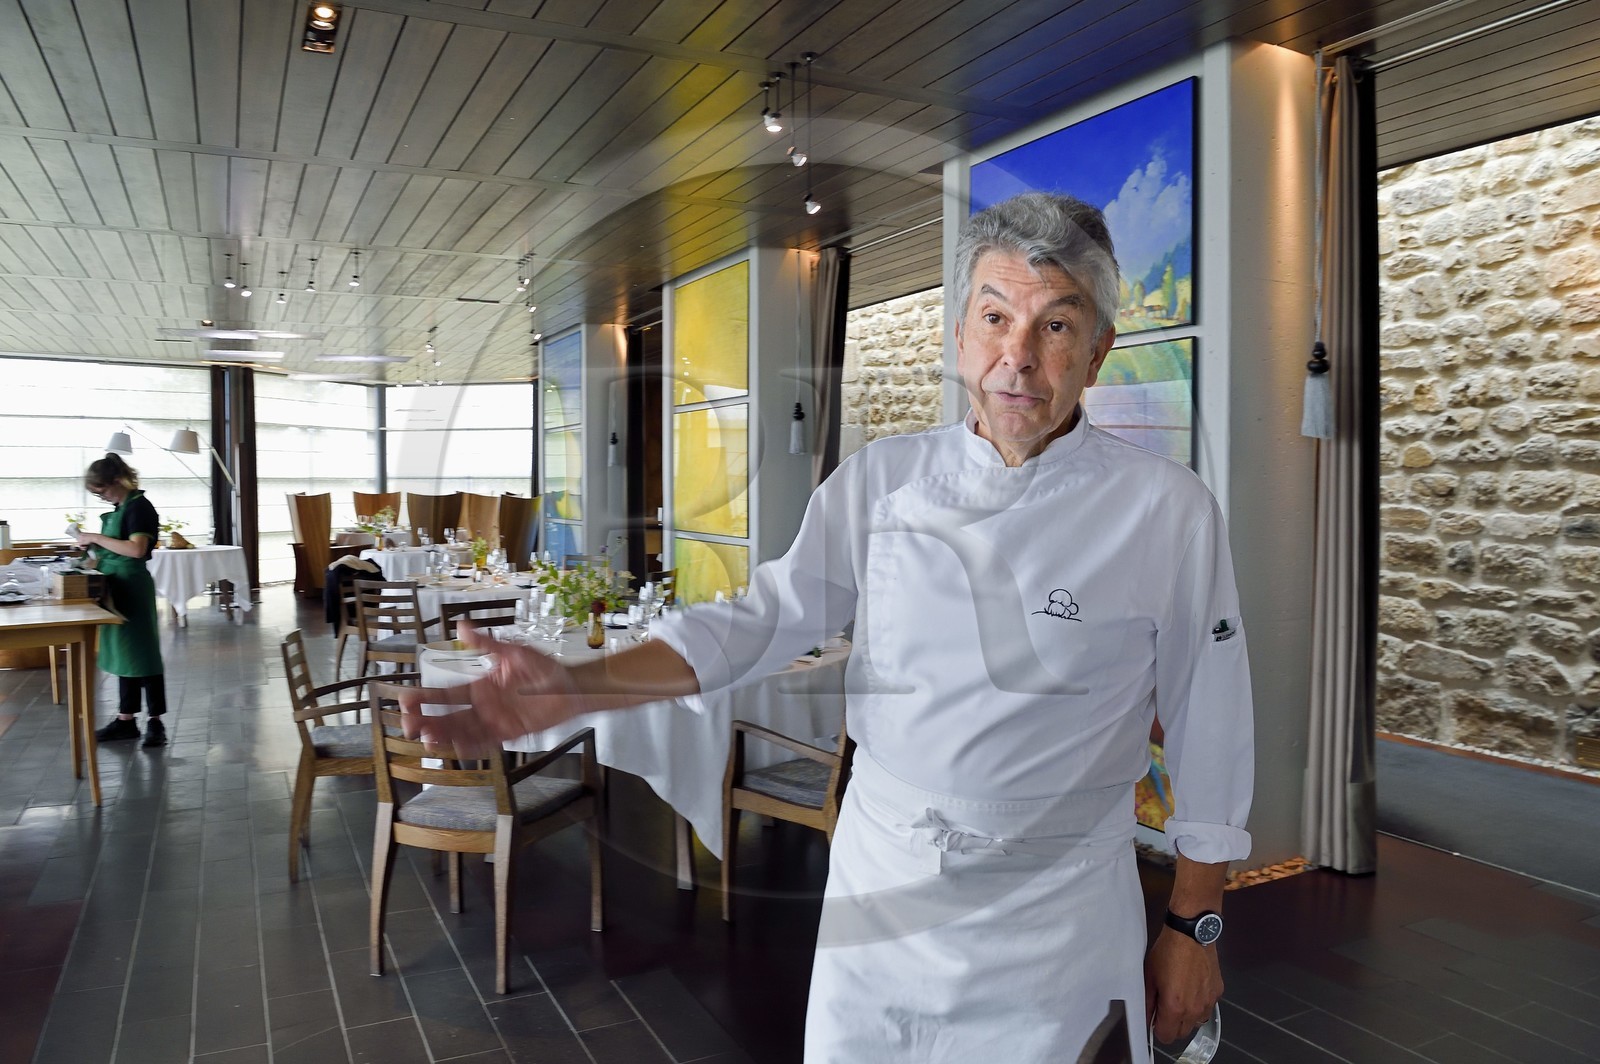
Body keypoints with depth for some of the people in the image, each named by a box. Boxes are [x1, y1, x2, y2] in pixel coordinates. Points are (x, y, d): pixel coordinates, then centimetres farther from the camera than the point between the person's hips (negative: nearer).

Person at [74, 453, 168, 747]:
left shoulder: (139, 506, -13)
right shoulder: (120, 508, 13)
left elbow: (136, 549, -25)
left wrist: (96, 538, -19)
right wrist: (96, 556, 5)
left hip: (133, 588, -9)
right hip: (116, 588, 9)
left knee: (141, 653, -3)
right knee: (123, 653, 12)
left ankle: (155, 721, 4)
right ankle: (126, 720, 19)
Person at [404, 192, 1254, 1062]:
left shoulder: (1167, 510, -9)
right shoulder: (881, 482, -3)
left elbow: (1208, 729, -3)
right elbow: (770, 617, -4)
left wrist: (1193, 927, 3)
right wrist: (578, 687, -17)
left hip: (1056, 925, -2)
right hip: (880, 898, 3)